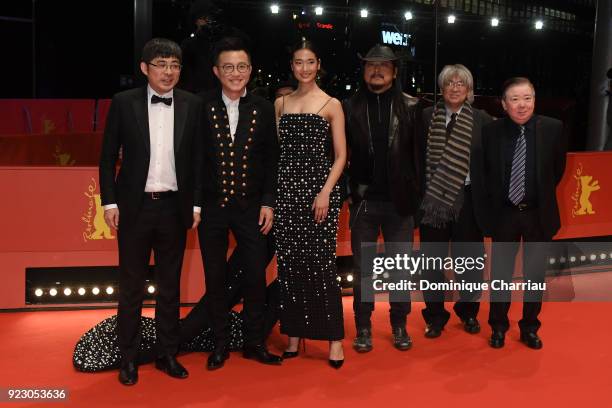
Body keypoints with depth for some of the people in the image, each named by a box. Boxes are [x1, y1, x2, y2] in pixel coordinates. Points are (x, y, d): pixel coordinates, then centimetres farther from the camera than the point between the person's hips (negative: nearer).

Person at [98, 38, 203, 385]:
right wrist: (110, 201, -5)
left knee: (170, 285, 13)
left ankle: (168, 353, 27)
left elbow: (198, 157, 5)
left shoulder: (192, 105, 2)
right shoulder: (124, 102, -2)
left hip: (174, 206, 2)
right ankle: (129, 357, 23)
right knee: (132, 287, 9)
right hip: (135, 206, -1)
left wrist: (196, 203, 2)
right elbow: (108, 156, 1)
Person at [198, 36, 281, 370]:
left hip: (251, 206, 1)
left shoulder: (263, 108, 2)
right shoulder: (201, 106, -3)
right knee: (215, 278, 9)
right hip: (212, 206, -1)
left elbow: (271, 160, 4)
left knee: (256, 277, 5)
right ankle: (220, 344, 25)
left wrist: (268, 202, -1)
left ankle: (254, 342, 24)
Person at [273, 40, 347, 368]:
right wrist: (271, 194, 3)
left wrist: (325, 192, -13)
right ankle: (293, 335, 16)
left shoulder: (331, 105, 3)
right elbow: (275, 150, 12)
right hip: (287, 188, 3)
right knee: (289, 263, 5)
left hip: (319, 187, -3)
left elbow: (340, 156, -1)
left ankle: (334, 338, 6)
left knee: (320, 263, -5)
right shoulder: (281, 103, 13)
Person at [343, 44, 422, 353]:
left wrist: (416, 194, -7)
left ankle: (399, 325, 25)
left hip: (398, 200, 0)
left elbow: (418, 153, -2)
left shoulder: (410, 107, 0)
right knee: (362, 266, 10)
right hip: (363, 200, 1)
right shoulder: (351, 107, 2)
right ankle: (363, 327, 23)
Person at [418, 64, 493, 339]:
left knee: (468, 258, 10)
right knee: (433, 258, 8)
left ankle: (468, 311, 31)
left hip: (467, 199, 0)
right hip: (433, 198, 0)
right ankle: (435, 315, 24)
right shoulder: (427, 117, 1)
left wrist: (487, 200, -3)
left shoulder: (482, 120, 1)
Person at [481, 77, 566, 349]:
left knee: (535, 274, 13)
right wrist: (493, 202, 3)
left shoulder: (553, 128, -8)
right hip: (504, 214, 0)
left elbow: (558, 169, 4)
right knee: (500, 274, 11)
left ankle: (530, 327, 31)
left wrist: (541, 195, 7)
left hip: (539, 214, 1)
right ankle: (498, 327, 29)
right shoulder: (491, 131, -9)